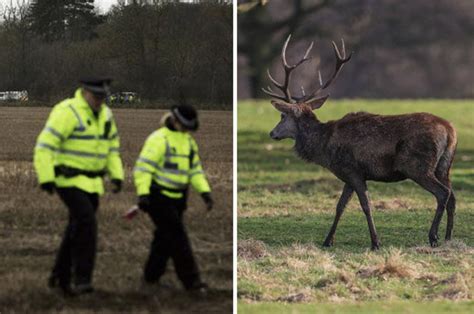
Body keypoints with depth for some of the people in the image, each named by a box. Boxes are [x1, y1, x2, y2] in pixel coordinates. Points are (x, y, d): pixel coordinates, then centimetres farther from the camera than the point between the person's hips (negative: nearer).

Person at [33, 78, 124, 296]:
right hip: (68, 179, -8)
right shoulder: (67, 112, -18)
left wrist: (116, 175, 9)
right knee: (86, 223, -20)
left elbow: (111, 147, 20)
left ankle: (60, 277, 24)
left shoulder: (104, 114, 8)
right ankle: (82, 279, -17)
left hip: (91, 182, 8)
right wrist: (46, 178, -24)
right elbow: (45, 145, -20)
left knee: (78, 228, 10)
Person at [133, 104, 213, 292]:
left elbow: (195, 169, 18)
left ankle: (152, 276, 26)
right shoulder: (159, 139, -14)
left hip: (176, 199, 8)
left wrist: (205, 191, 5)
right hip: (158, 197, -8)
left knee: (165, 238, 13)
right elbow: (143, 168, -18)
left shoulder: (188, 141, 12)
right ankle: (190, 280, -9)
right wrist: (143, 193, -28)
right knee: (178, 238, -10)